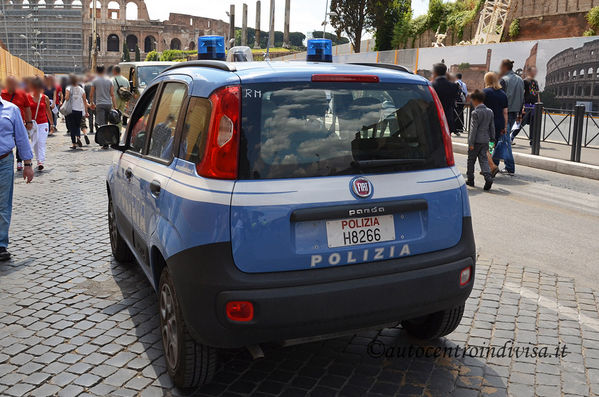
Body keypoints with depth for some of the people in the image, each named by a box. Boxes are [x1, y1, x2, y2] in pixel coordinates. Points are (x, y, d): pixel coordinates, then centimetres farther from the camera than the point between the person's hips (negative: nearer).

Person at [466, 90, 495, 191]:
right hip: (485, 140, 6)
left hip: (476, 140, -6)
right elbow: (492, 127, 12)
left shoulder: (476, 112, -13)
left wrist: (471, 143, -12)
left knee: (471, 160, 9)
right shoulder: (490, 111, 8)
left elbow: (474, 128, -15)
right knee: (483, 159, 5)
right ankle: (488, 178, -14)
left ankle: (470, 179, 17)